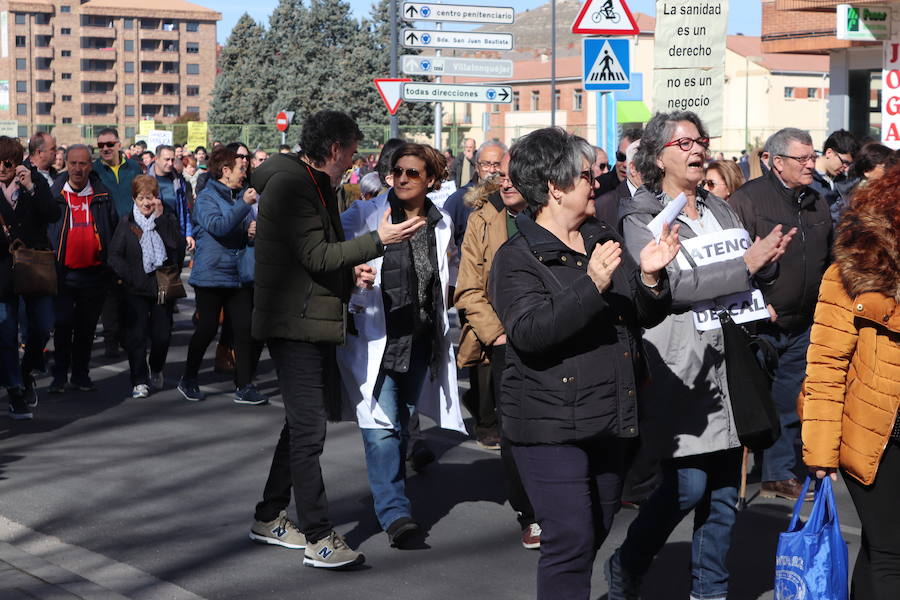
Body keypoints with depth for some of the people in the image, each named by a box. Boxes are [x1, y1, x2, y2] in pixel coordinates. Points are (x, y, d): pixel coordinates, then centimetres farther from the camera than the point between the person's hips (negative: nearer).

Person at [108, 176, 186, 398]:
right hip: (136, 288, -1)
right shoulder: (126, 223, 5)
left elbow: (178, 247, -11)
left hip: (164, 286, 1)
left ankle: (156, 370, 29)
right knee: (136, 334, -4)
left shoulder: (169, 220, 6)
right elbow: (114, 255, 0)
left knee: (162, 334, 2)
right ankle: (139, 381, 5)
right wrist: (131, 277, -11)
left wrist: (160, 220, -12)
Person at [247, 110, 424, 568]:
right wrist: (378, 241, -23)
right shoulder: (291, 184, -15)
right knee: (308, 431, -10)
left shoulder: (315, 184, 18)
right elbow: (316, 255, -21)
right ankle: (319, 539, -8)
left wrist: (350, 271, 7)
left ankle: (269, 518, 27)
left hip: (316, 323, 11)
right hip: (295, 324, -11)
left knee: (302, 424, 16)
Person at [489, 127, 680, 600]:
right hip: (551, 422, -7)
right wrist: (592, 286, -29)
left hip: (609, 418, 7)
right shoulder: (517, 258, -9)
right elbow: (529, 331, -23)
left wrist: (648, 277, -10)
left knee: (596, 532, 16)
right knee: (570, 539, -11)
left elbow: (645, 317, 11)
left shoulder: (605, 240, 12)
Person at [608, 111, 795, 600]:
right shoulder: (640, 218, -4)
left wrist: (768, 258, -5)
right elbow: (672, 284, -16)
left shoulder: (720, 210, 16)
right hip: (679, 365, -6)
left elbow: (753, 275, 18)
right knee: (688, 485, -8)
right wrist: (746, 264, -18)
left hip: (727, 364, 6)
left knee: (725, 488, 9)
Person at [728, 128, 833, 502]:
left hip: (801, 327, 6)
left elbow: (828, 261, 22)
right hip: (758, 325, -6)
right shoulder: (749, 198, -10)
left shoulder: (817, 203, 12)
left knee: (789, 405, 11)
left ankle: (780, 476, 21)